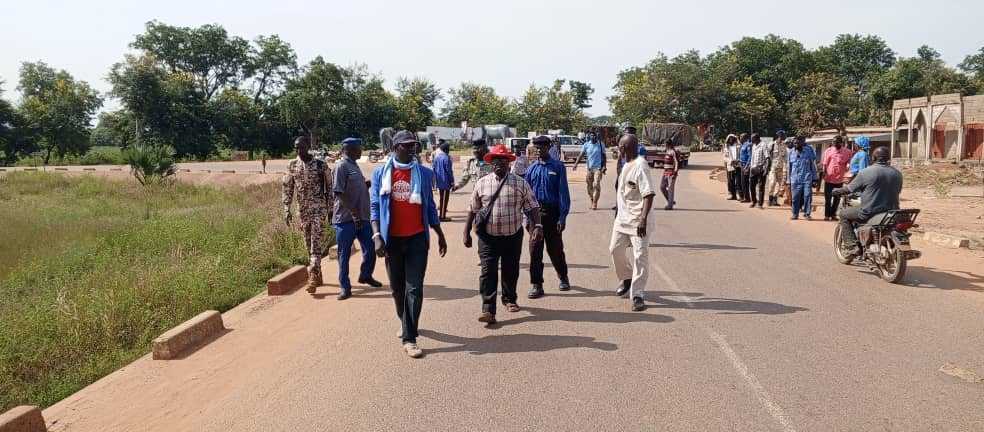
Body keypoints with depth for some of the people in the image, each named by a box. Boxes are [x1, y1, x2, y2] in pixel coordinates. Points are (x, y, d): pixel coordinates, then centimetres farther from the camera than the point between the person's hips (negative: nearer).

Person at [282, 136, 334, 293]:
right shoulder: (292, 166, 5)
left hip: (319, 208, -4)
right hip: (302, 210, 4)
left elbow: (330, 187, 0)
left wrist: (331, 209, -1)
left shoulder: (321, 165, -5)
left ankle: (313, 277, -16)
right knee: (309, 244, 11)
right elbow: (287, 188, 8)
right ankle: (318, 276, 22)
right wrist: (286, 210, 2)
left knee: (315, 243, -12)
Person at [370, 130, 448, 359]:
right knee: (397, 287, 14)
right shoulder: (381, 173, 1)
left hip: (417, 238, 0)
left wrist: (440, 235, 11)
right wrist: (377, 236, -12)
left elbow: (430, 206, 10)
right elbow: (374, 207, -1)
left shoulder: (424, 173, 3)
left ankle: (409, 338, 0)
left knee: (414, 288, -5)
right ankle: (406, 324, 37)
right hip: (392, 239, 1)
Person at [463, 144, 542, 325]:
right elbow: (473, 210, 8)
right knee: (488, 271, -8)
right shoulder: (482, 183, 2)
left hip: (513, 235, 1)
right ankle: (488, 310, -8)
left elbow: (532, 206, 0)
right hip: (488, 236, -1)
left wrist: (537, 225, -15)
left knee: (511, 271, 14)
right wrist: (466, 232, 6)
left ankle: (509, 299, 37)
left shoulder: (520, 183, 0)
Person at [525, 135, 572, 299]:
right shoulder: (532, 168, 6)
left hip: (553, 213, -2)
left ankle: (563, 277, 34)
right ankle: (536, 285, 8)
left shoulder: (558, 167, -4)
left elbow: (563, 192, -7)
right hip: (536, 213, 2)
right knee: (535, 250, -1)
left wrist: (563, 217, -12)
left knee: (555, 248, 10)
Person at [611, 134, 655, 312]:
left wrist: (643, 219, -31)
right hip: (622, 218, 10)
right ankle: (627, 279, 39)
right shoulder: (626, 166, 11)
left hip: (638, 221, -10)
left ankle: (638, 295, -1)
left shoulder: (640, 166, -18)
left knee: (640, 256, -6)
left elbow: (649, 194, -24)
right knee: (615, 249, 16)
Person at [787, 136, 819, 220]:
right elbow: (789, 167, 13)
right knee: (795, 197, 2)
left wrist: (814, 178, 2)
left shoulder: (809, 150, 1)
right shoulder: (791, 152, 7)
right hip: (795, 179, 2)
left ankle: (807, 214, 5)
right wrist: (789, 181, 12)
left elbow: (813, 165, 5)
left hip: (807, 178, -2)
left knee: (807, 196, -5)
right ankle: (795, 214, 13)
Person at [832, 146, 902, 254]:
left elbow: (850, 188, -1)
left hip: (869, 213, -6)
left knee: (844, 214, 14)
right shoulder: (897, 174, 4)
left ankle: (854, 246, 2)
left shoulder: (866, 172, -10)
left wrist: (837, 191, 19)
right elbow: (897, 191, 17)